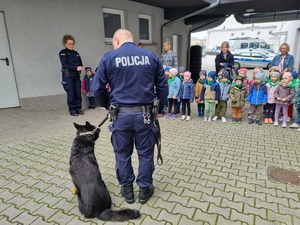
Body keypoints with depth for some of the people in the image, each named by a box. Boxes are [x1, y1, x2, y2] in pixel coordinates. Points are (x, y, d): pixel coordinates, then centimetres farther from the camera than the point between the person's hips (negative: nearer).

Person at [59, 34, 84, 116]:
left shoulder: (76, 53, 17)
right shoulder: (63, 53, 1)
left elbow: (80, 64, 14)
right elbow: (64, 65, -10)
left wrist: (80, 68, -8)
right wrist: (76, 68, -19)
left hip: (76, 76, 5)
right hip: (68, 76, -5)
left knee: (78, 93, 2)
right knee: (71, 94, -5)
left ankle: (78, 108, 13)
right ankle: (72, 110, 5)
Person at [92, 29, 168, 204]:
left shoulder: (109, 57, 0)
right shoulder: (151, 56, 6)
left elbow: (98, 87, 0)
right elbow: (163, 86, 6)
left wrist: (107, 105, 16)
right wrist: (160, 108, 16)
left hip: (121, 114, -1)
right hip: (145, 113, 2)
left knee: (123, 154, 16)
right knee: (146, 153, 15)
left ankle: (127, 189, 30)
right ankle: (145, 189, 28)